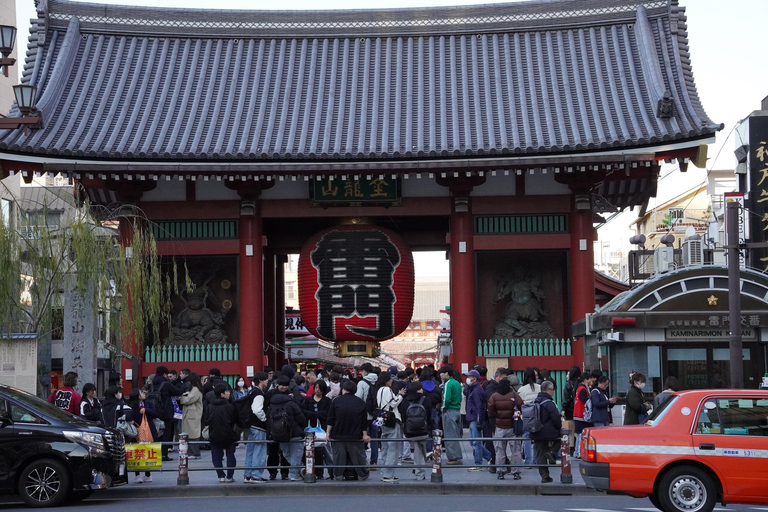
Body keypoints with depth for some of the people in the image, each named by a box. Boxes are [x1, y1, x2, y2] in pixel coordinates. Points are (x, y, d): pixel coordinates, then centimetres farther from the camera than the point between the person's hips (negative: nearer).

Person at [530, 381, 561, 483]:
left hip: (536, 434, 7)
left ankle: (544, 476, 7)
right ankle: (551, 453, -5)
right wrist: (559, 426, 1)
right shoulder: (548, 403, -14)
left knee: (540, 456, 9)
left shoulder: (535, 401, 12)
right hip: (549, 432, -7)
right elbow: (556, 418, -17)